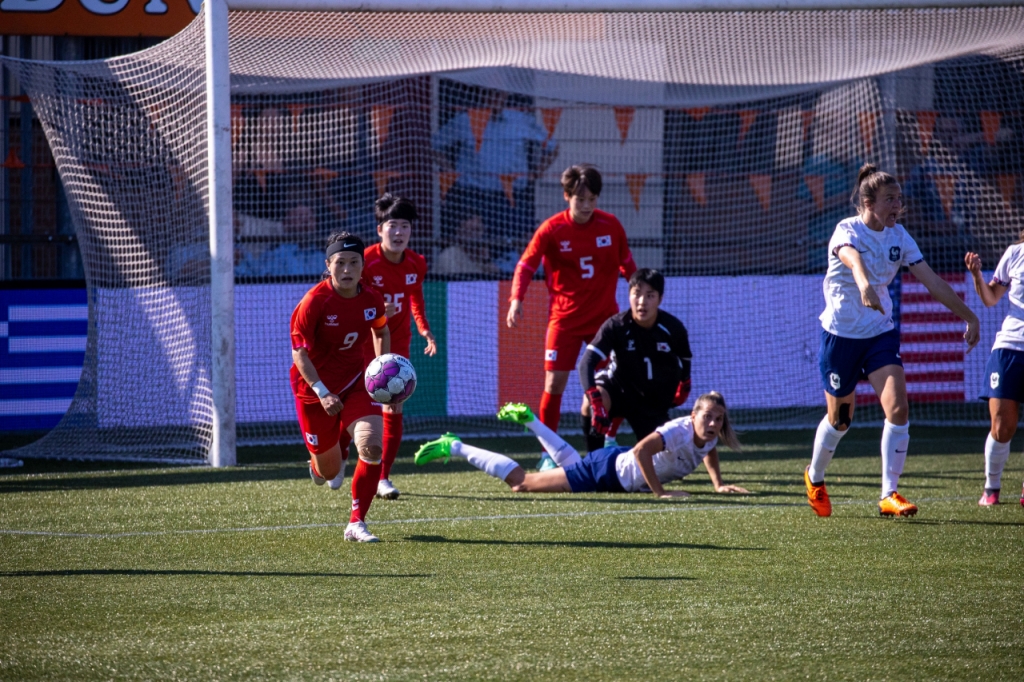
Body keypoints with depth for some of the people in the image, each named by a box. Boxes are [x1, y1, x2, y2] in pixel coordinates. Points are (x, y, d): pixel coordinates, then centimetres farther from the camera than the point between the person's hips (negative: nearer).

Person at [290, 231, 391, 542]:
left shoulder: (371, 299, -7)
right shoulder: (314, 302, -21)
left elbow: (381, 331, 16)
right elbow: (299, 352, -19)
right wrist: (322, 392, -28)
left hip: (356, 383, 3)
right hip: (315, 388, -3)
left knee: (372, 447, -22)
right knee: (330, 471, 7)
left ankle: (356, 524, -9)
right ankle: (319, 466, 50)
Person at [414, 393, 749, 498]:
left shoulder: (709, 438, -6)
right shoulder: (681, 431, -31)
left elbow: (708, 454, 18)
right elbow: (641, 450, -43)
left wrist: (719, 485, 4)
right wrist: (660, 492, -37)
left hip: (617, 465, 9)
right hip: (607, 470, -9)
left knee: (570, 461, 41)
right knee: (522, 483, -4)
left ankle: (528, 420, 55)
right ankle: (454, 447, 5)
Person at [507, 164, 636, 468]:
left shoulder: (610, 225, -2)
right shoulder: (552, 229, -10)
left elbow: (627, 265, 12)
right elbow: (526, 265, -10)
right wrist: (516, 300, -25)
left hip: (605, 315, 2)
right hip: (565, 317, -2)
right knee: (554, 383, -7)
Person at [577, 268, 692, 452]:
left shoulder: (673, 328, -17)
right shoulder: (615, 326, -24)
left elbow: (685, 360, 8)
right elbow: (586, 363, -35)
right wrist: (596, 401, -48)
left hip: (655, 402, 3)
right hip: (620, 389, -3)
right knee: (591, 402, -37)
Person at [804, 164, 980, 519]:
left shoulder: (898, 236, 0)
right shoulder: (847, 230, -16)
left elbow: (932, 281, 2)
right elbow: (852, 258, -41)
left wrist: (968, 316, -2)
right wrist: (864, 285, -63)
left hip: (881, 333, 4)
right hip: (841, 334, -4)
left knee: (898, 409, -15)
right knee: (839, 419, 8)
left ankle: (889, 495, -9)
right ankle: (814, 478, 37)